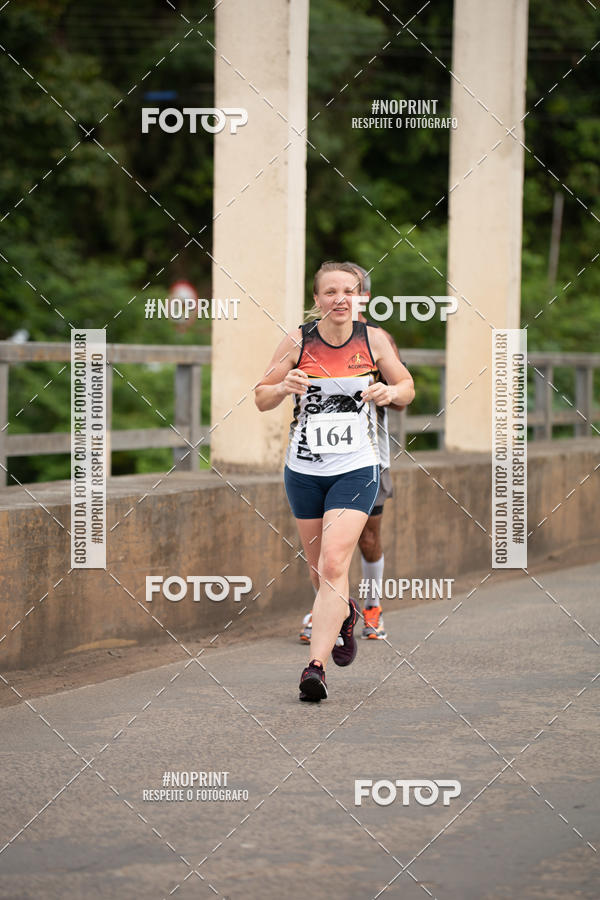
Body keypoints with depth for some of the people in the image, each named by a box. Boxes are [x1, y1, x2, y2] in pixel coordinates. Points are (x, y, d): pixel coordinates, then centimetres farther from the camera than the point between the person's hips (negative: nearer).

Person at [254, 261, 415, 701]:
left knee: (333, 566, -17)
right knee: (319, 570, 15)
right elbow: (261, 398, 3)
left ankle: (316, 665, -20)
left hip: (356, 469, -2)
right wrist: (284, 388, -19)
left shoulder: (373, 339, -3)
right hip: (304, 469, 2)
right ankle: (345, 615, 48)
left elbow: (407, 388, 10)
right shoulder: (298, 341, -3)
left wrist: (389, 391, -13)